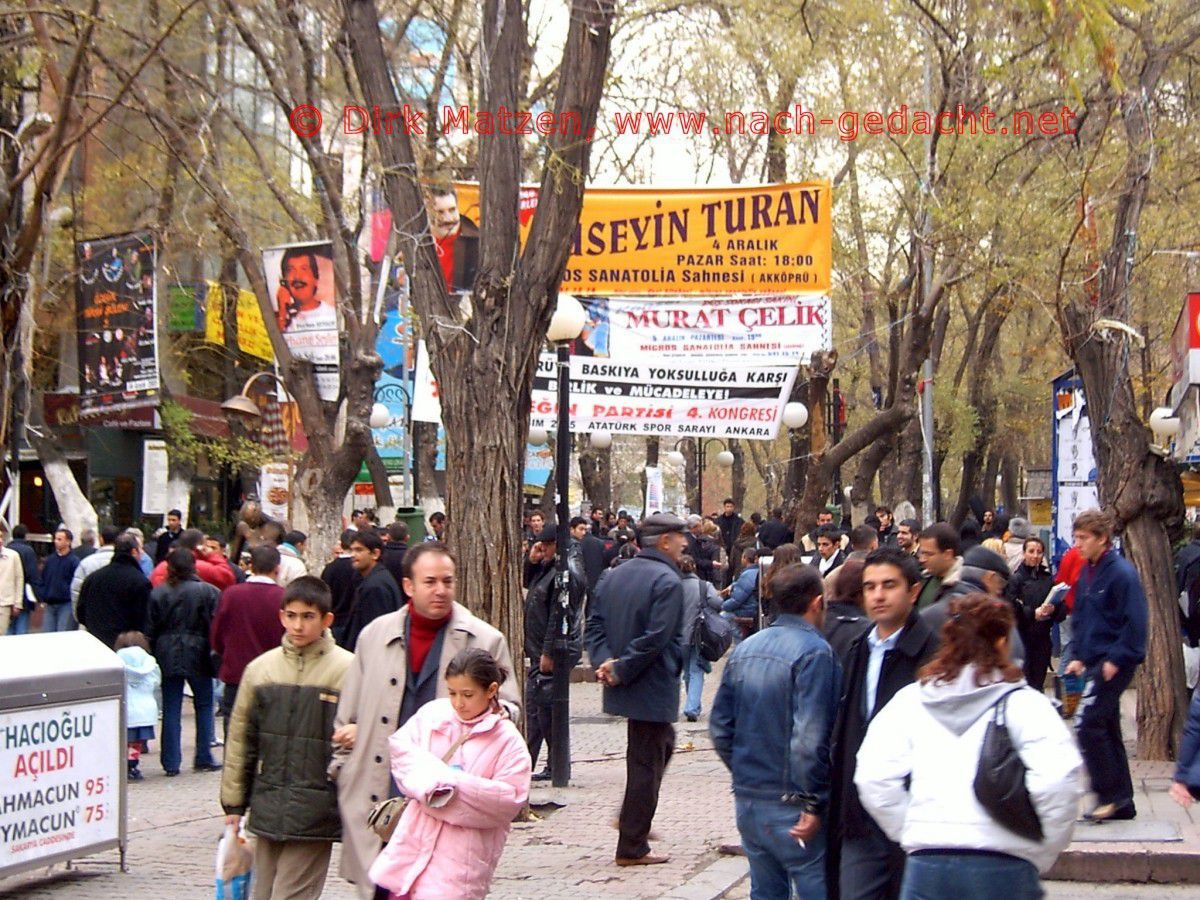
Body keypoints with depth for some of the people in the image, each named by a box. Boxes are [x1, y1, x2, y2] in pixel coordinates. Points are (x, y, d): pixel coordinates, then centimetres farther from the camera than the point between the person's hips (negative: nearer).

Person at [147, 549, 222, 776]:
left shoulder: (158, 593, 0)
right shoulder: (207, 592, -6)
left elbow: (150, 630, 1)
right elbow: (215, 624, -7)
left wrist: (152, 655, 7)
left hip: (168, 657, 2)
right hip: (197, 655, -2)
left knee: (171, 710, 5)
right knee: (204, 706, 11)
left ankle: (171, 763, 4)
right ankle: (204, 759, 11)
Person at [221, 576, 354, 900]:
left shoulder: (346, 670, -7)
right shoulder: (261, 668, 6)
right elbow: (240, 739, 12)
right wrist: (233, 802, 13)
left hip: (314, 812, -5)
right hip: (268, 808, 5)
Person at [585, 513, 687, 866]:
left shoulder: (615, 575, 10)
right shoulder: (667, 581, -16)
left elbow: (595, 625, 6)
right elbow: (655, 638, -23)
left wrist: (605, 660, -6)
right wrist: (621, 671, -16)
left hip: (624, 688, 8)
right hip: (653, 688, -8)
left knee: (662, 742, 26)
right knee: (647, 762, 1)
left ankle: (633, 819, 24)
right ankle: (632, 847, 6)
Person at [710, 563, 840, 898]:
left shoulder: (745, 648, 8)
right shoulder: (814, 652, -14)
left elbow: (720, 726, 11)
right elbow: (809, 738, -21)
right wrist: (814, 803, -14)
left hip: (747, 800, 7)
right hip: (789, 807, -7)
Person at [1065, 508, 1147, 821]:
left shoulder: (1122, 572, -14)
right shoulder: (1086, 573, 12)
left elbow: (1135, 620, -17)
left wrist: (1116, 660, -18)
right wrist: (1078, 655, 11)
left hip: (1115, 663, -9)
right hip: (1095, 662, 9)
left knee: (1089, 726, -13)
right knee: (1107, 729, 11)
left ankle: (1109, 793, -5)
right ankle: (1122, 802, 17)